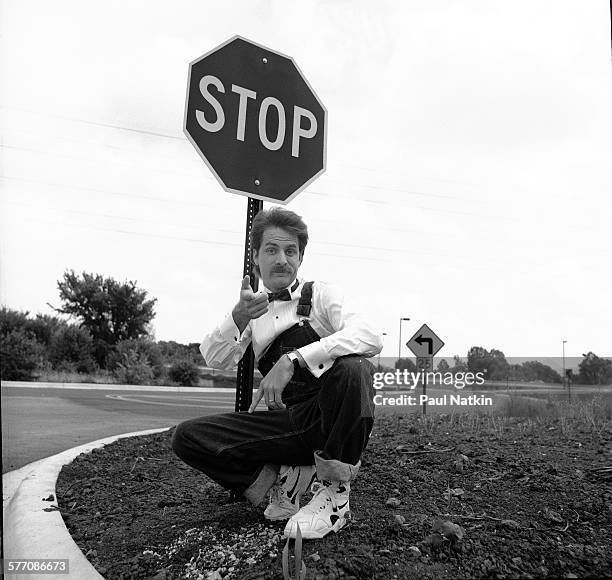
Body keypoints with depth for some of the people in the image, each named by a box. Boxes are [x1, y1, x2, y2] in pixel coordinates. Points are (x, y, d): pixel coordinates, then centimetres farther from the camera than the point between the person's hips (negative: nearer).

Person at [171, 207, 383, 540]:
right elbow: (215, 360, -2)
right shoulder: (253, 306, 10)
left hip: (329, 421, -3)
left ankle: (335, 492, -16)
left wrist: (293, 359, -33)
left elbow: (372, 338, -23)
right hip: (285, 422, 3)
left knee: (352, 368, -35)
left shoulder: (321, 294, -4)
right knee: (187, 437, -11)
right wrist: (239, 318, -23)